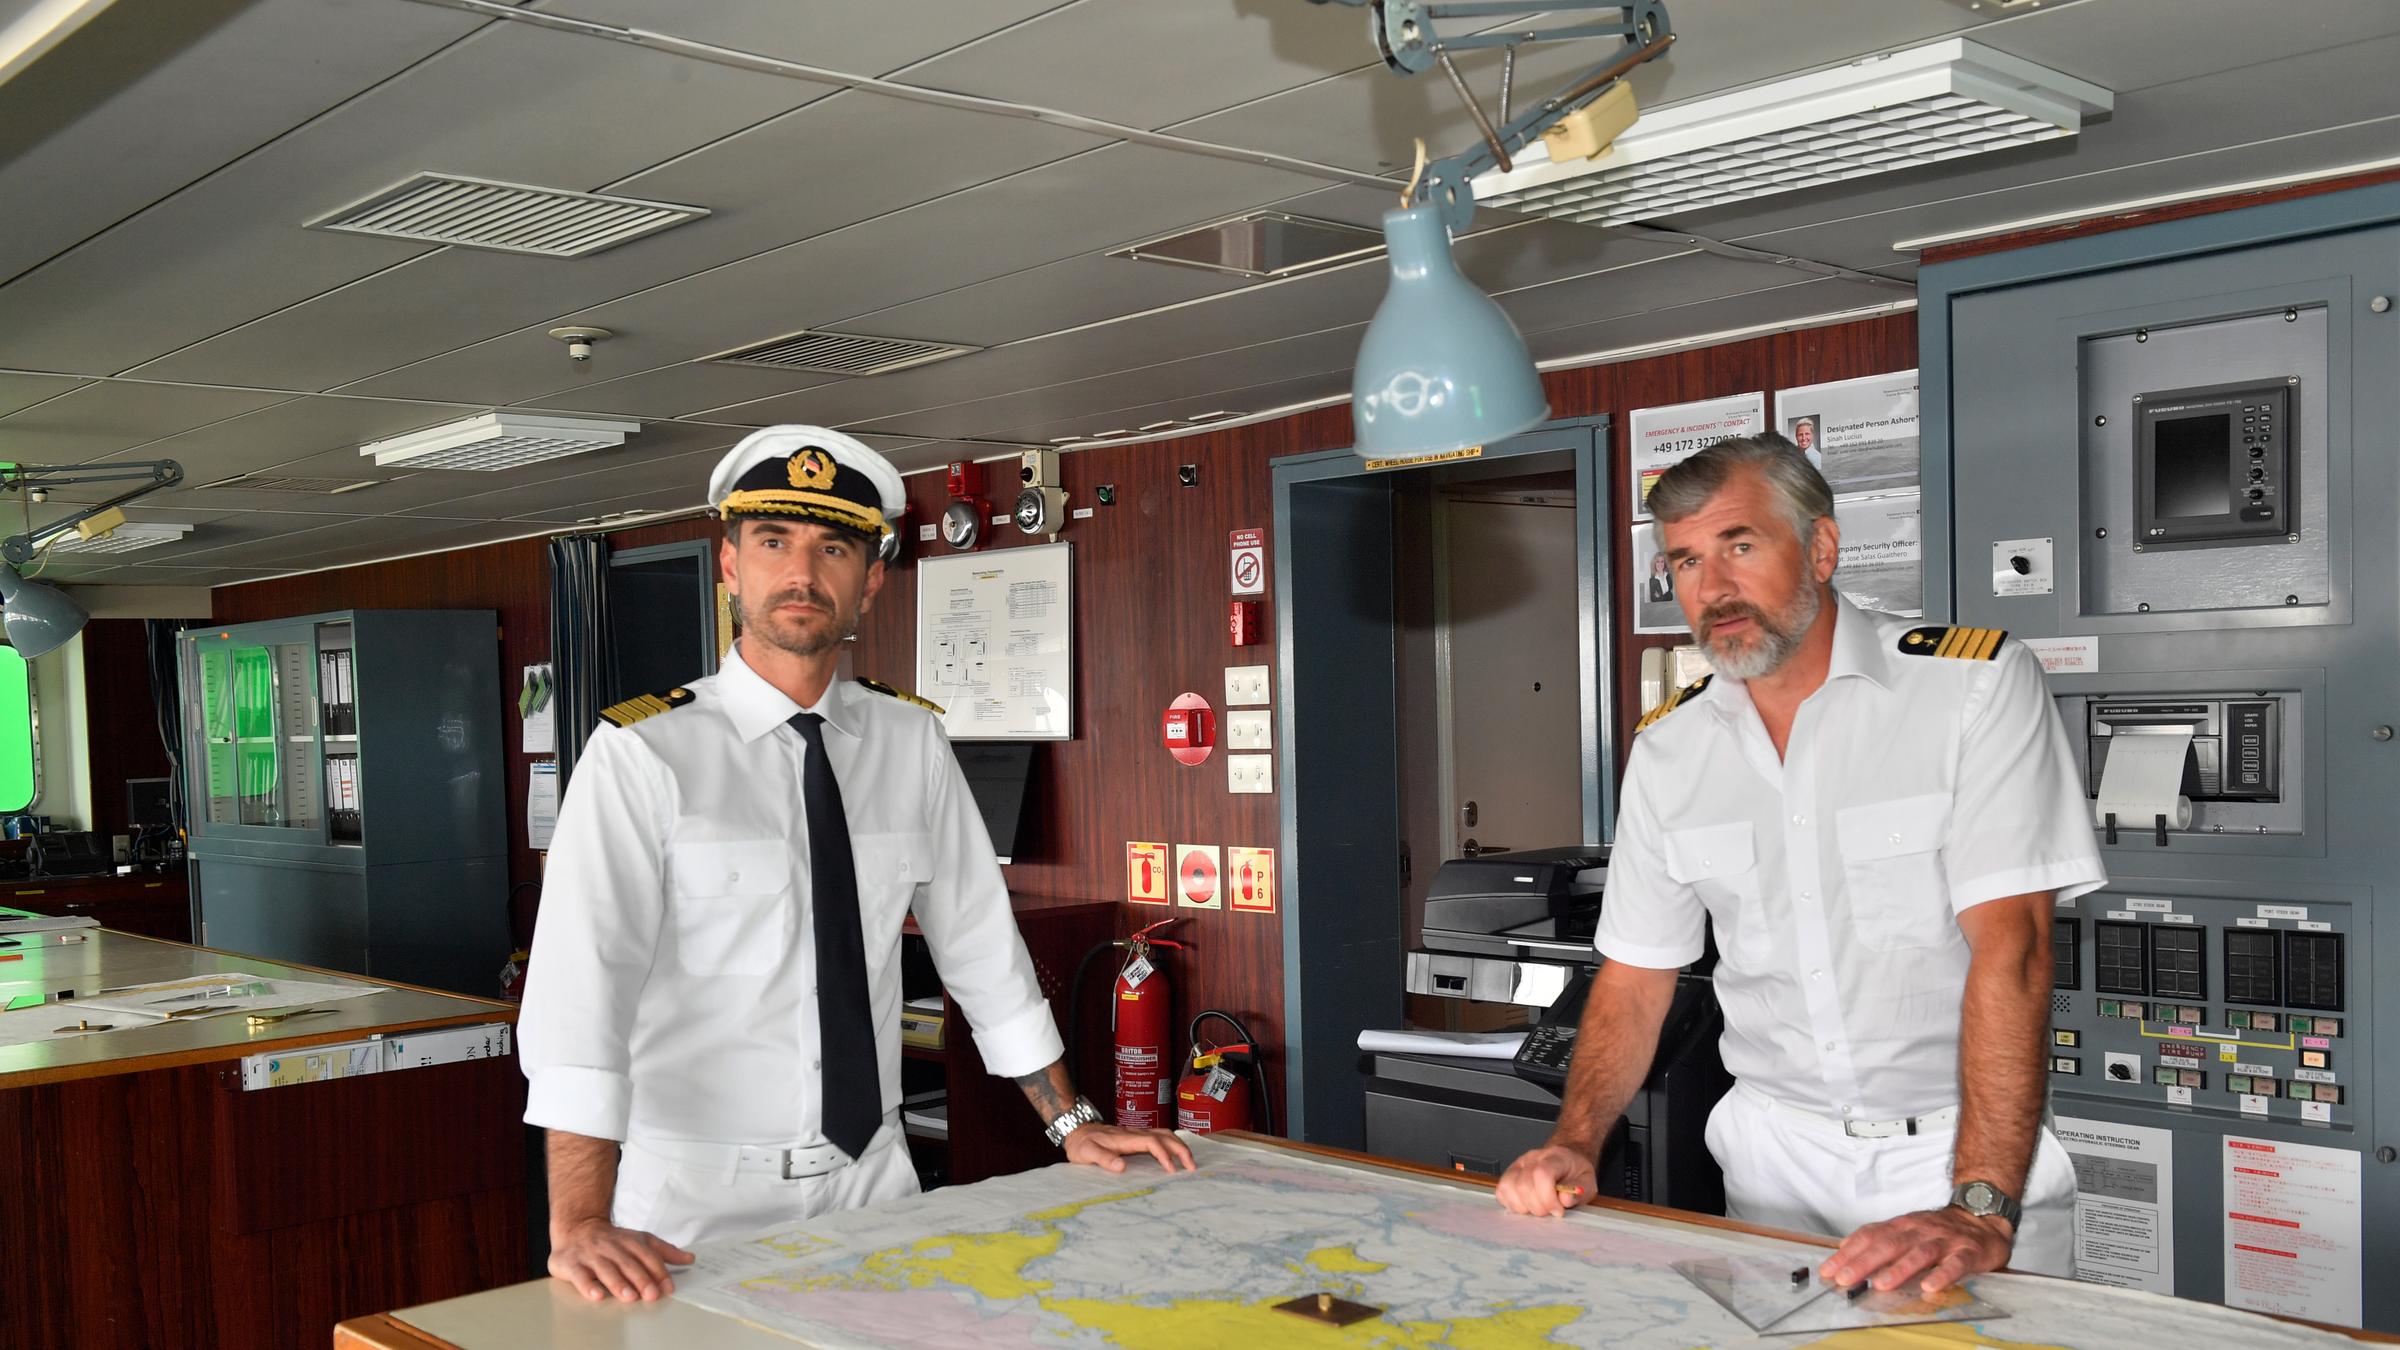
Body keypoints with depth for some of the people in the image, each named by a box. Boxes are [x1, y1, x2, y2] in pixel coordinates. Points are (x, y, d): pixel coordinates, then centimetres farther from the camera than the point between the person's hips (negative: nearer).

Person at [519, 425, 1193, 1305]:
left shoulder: (913, 746, 2)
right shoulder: (642, 755, -13)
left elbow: (980, 944, 9)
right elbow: (581, 975, -22)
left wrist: (1072, 1123, 10)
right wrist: (580, 1224, -32)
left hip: (871, 1182, 4)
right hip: (698, 1200, -4)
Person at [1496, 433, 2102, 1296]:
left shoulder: (1977, 684, -11)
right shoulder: (1667, 748, 3)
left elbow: (2011, 944, -19)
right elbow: (1635, 975, 8)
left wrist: (1981, 1211, -27)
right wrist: (1574, 1145, -9)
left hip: (1962, 1146, -3)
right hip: (1774, 1152, 3)